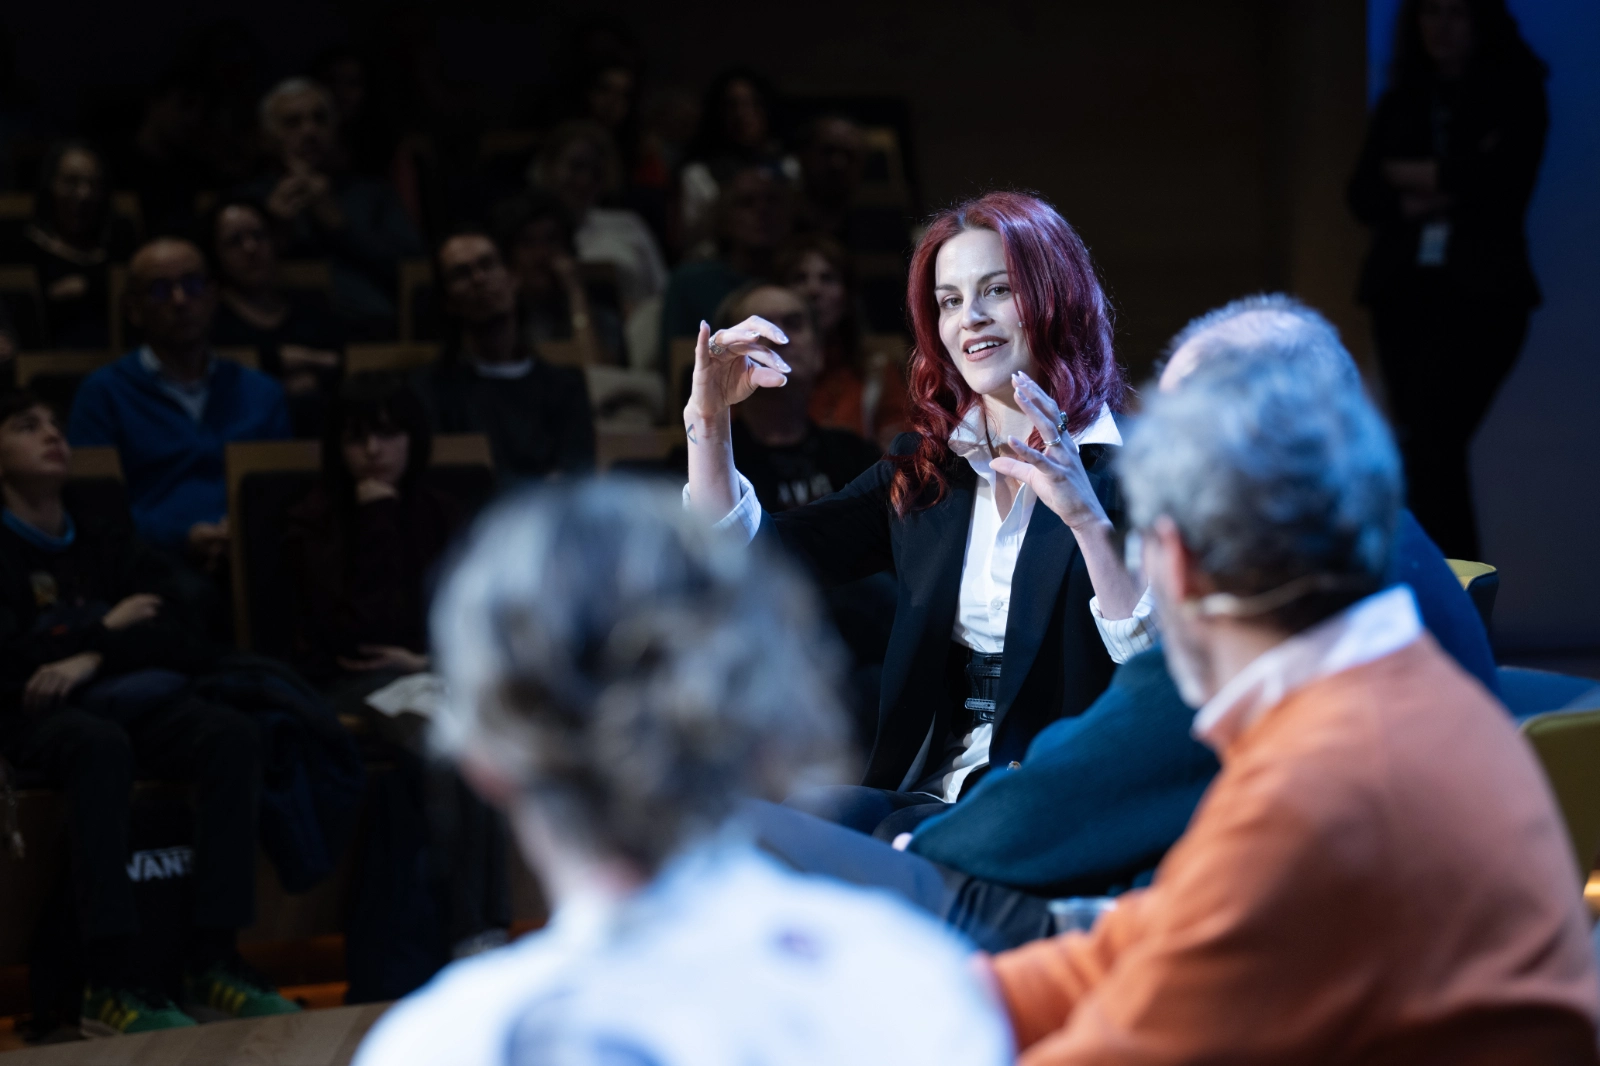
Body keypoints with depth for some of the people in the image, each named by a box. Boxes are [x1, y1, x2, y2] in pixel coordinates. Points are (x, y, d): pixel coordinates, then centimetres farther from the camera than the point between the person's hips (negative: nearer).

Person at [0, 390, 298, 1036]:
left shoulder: (103, 535, 20)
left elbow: (189, 643, 9)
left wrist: (94, 658, -8)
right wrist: (106, 630, 1)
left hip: (128, 699, 4)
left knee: (232, 735, -26)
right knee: (100, 744, -39)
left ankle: (212, 960, -29)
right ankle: (109, 982, -42)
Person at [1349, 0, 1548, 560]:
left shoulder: (1513, 93, 5)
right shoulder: (1401, 102, 16)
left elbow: (1501, 177, -10)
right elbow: (1364, 194, 7)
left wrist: (1410, 174, 1)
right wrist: (1416, 204, -11)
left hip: (1480, 288, -5)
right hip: (1404, 288, 5)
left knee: (1429, 443, -19)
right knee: (1426, 448, -1)